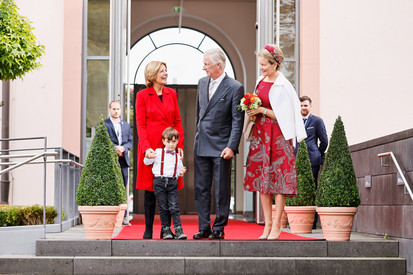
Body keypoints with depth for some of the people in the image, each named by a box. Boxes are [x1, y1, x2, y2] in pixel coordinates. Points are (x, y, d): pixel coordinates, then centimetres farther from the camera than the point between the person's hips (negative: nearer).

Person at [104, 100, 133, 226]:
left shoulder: (126, 125, 18)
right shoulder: (103, 124, 3)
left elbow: (130, 141, 13)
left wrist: (123, 148, -7)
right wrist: (113, 149, -15)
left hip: (123, 160, 4)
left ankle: (123, 216, 7)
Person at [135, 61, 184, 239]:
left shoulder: (171, 93, 11)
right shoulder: (142, 95, 0)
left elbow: (177, 121, 11)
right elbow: (140, 124, -4)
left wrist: (180, 145, 1)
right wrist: (146, 147, -15)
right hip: (150, 147, -3)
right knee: (150, 188, 1)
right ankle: (148, 229, 8)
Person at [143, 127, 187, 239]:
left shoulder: (177, 157, 15)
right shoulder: (158, 152, 7)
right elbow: (146, 162, 11)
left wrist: (181, 172, 2)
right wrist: (148, 157, -10)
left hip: (172, 182, 1)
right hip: (159, 181, -1)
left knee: (174, 207, -6)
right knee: (163, 208, 1)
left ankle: (178, 230, -9)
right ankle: (166, 230, 8)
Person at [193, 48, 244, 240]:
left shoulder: (235, 88, -9)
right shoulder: (202, 83, 11)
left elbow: (237, 121, -10)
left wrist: (231, 146, -16)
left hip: (221, 147, -6)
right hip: (201, 146, 6)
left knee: (221, 191, 2)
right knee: (200, 189, 8)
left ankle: (219, 229, 11)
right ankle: (203, 228, 15)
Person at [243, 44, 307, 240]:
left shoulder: (283, 86, -11)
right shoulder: (261, 81, 10)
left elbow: (284, 116, -13)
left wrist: (262, 110, -16)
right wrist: (253, 113, 1)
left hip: (278, 136, -7)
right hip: (261, 134, 7)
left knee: (278, 180, -4)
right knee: (262, 179, 7)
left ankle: (276, 227, 0)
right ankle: (267, 224, 13)